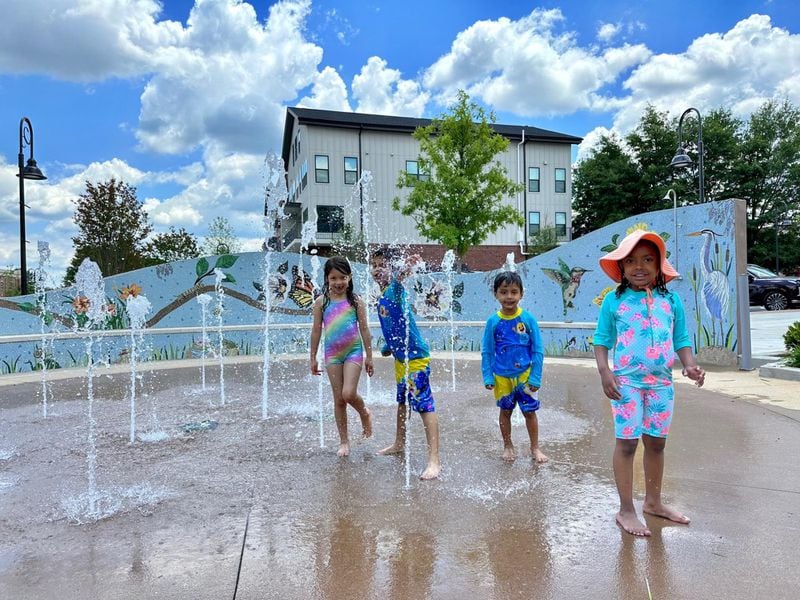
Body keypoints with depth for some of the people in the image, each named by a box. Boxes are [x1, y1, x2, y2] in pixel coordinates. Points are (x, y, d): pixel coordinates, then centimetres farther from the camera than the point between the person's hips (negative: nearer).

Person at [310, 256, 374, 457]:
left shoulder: (355, 301, -2)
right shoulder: (321, 302, 0)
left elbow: (364, 329, 2)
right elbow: (316, 330, 5)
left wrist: (369, 356, 2)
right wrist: (313, 358, 7)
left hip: (354, 351, -2)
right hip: (332, 353, 2)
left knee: (349, 394, -17)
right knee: (339, 399, 7)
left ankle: (364, 413, 17)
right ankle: (344, 441, 19)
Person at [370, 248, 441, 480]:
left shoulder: (395, 288, -16)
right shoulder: (382, 297, 11)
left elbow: (398, 276, -41)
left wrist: (405, 267, -62)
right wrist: (387, 348, 30)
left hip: (415, 356, -10)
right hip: (400, 357, 10)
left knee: (424, 405, -10)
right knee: (402, 401, 23)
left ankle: (434, 461, -10)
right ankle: (399, 444, 41)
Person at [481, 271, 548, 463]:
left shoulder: (528, 319, -10)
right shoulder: (493, 321, -7)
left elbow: (538, 351, -6)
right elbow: (486, 352, -1)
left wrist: (535, 377, -8)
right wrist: (487, 377, -5)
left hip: (524, 375, -1)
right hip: (502, 377, 1)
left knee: (529, 411, 9)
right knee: (505, 411, 15)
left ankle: (535, 448, 28)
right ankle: (508, 446, 34)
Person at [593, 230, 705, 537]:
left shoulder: (671, 300, 4)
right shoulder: (614, 301, -4)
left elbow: (681, 339, 8)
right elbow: (601, 341, -2)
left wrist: (689, 364, -11)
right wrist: (605, 372, -15)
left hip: (661, 382, 4)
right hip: (627, 382, -4)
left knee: (656, 442, 15)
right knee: (627, 442, 1)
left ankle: (653, 502, 33)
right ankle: (626, 510, 13)